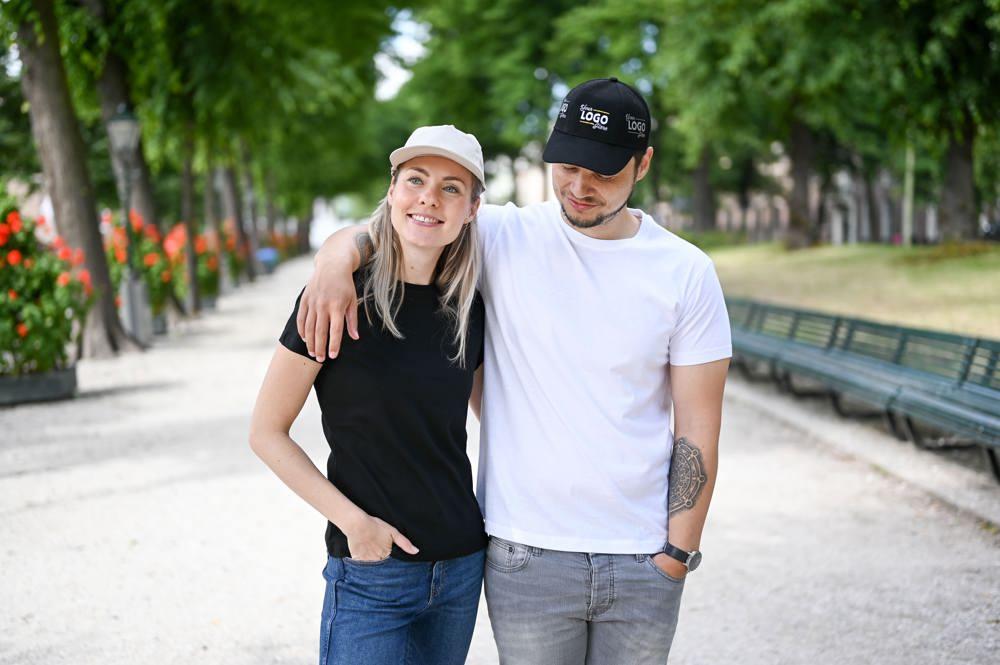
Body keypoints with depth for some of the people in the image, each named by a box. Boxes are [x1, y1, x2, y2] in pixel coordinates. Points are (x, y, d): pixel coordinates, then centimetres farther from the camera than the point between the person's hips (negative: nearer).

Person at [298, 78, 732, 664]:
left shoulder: (687, 273, -1)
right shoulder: (504, 237, -2)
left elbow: (698, 432, 1)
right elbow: (375, 232, 2)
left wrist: (678, 555, -3)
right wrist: (336, 259, -22)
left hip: (643, 563, 1)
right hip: (527, 556, -1)